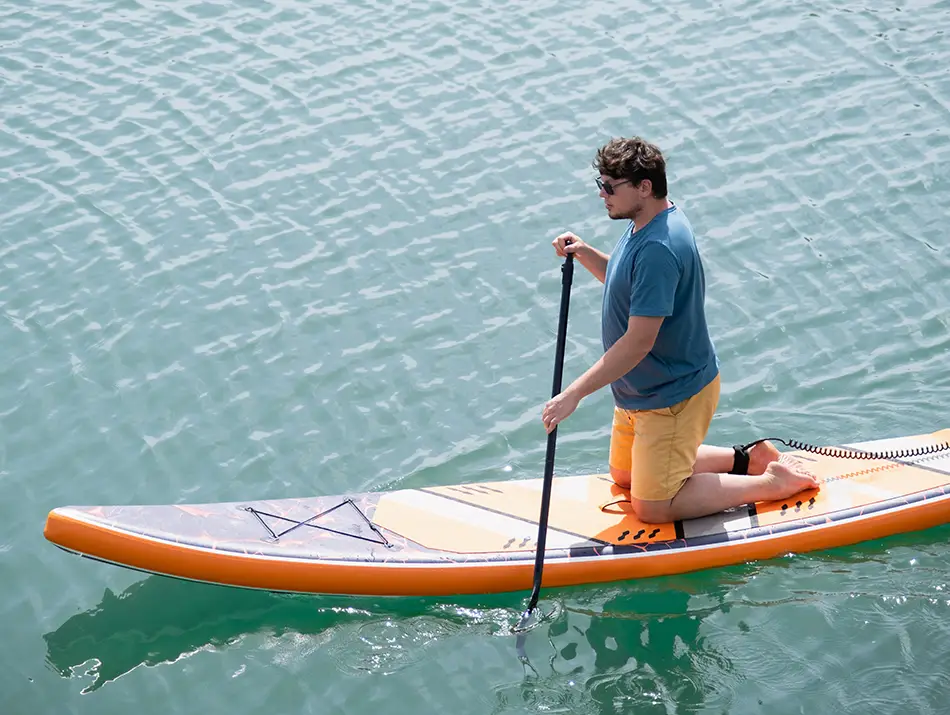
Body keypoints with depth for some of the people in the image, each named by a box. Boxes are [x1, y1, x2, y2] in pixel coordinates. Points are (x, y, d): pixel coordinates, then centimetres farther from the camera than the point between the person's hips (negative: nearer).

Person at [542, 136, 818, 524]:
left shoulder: (658, 249, -31)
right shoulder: (645, 223, 0)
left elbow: (638, 342, -32)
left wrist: (573, 394, -29)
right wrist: (584, 254, 0)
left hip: (672, 397, -10)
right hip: (641, 390, 10)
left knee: (652, 508, -2)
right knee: (624, 476, 24)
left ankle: (773, 482, 4)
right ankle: (745, 461, 25)